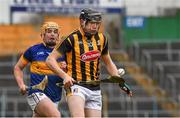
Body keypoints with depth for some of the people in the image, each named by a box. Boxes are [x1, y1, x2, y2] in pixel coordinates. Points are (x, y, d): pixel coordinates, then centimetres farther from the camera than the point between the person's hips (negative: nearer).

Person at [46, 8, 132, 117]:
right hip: (76, 86, -6)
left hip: (95, 90, 6)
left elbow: (108, 62, 23)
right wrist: (65, 76, -23)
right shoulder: (72, 39, -8)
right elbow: (50, 59, -10)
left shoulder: (101, 39, 9)